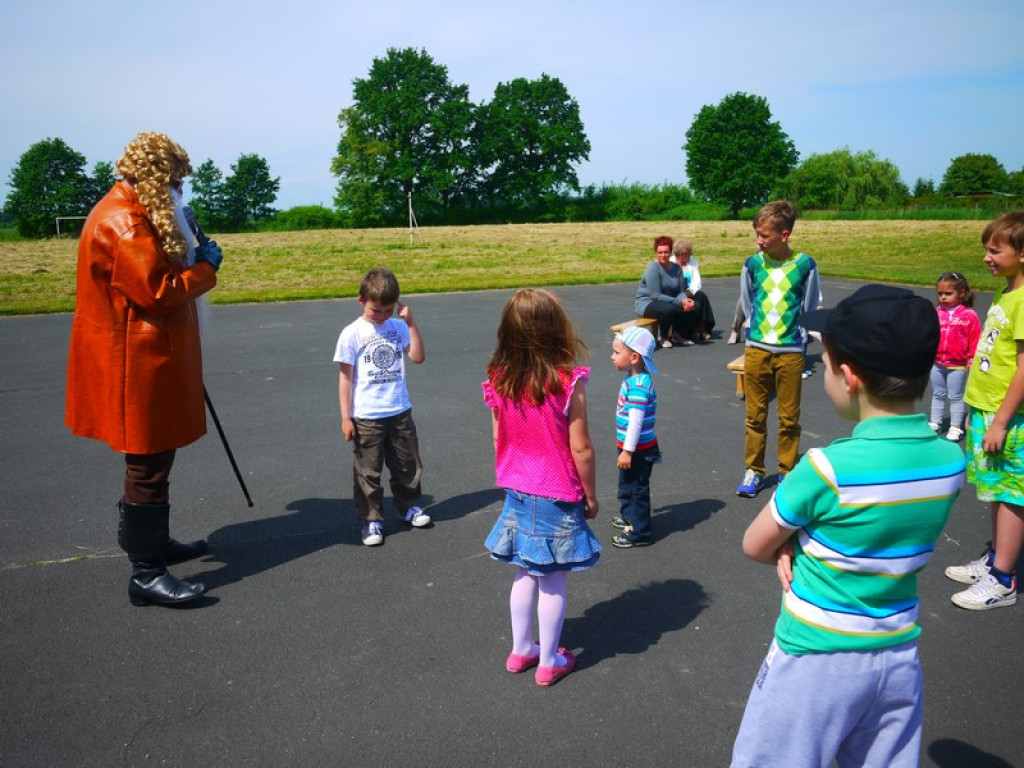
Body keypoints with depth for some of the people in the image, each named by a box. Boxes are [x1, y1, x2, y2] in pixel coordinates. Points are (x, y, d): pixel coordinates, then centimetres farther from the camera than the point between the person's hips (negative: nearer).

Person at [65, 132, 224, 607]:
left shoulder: (135, 215, 15)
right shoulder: (122, 223, -19)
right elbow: (157, 291, -23)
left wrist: (194, 257, 5)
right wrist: (206, 268, -11)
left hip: (153, 360, 11)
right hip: (138, 364, -11)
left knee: (153, 458, 20)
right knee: (148, 465, -5)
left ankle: (153, 543, 35)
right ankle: (145, 575, 3)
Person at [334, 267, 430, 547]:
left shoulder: (398, 327, 1)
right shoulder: (352, 333, -9)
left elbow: (418, 357, -5)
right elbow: (345, 377, -7)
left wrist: (410, 322, -12)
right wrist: (346, 417, -9)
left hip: (400, 411, 4)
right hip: (366, 416, -4)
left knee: (407, 464, 16)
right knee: (367, 471, 5)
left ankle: (408, 506, 35)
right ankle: (371, 519, 18)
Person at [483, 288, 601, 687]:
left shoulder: (498, 382, -7)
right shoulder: (568, 383, -20)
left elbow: (498, 440, 3)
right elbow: (581, 449, -16)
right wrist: (591, 495, -2)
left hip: (517, 493, 4)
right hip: (558, 497, -4)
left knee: (525, 574, 20)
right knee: (553, 581, 10)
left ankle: (521, 650, 34)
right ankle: (549, 661, 24)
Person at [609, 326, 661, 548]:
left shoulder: (638, 385, -27)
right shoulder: (635, 380, 5)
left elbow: (636, 420, -28)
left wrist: (628, 451, -25)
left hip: (639, 450, -10)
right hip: (631, 446, 10)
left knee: (637, 489, 3)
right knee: (627, 485, 26)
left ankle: (639, 533, 16)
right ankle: (629, 517, 45)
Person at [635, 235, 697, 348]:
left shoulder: (676, 268, 3)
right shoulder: (653, 268, -17)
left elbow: (681, 291, 5)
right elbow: (656, 295, -22)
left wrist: (685, 300, -20)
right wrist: (679, 302, -26)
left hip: (668, 302, 7)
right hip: (647, 303, -7)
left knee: (694, 306, -11)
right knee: (668, 309, -37)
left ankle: (678, 335, 7)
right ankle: (664, 337, -9)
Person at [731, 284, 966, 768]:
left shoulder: (827, 468, -26)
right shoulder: (949, 459, -8)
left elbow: (755, 546, -11)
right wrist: (799, 549, -6)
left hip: (816, 659, -5)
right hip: (899, 656, 6)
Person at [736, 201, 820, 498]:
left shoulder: (804, 264, -7)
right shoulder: (752, 264, -2)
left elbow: (810, 308, 5)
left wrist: (798, 338, 6)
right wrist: (756, 333, 11)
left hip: (791, 351, -1)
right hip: (756, 349, 1)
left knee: (789, 418, 8)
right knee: (755, 415, 8)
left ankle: (787, 473, 21)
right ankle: (754, 471, 20)